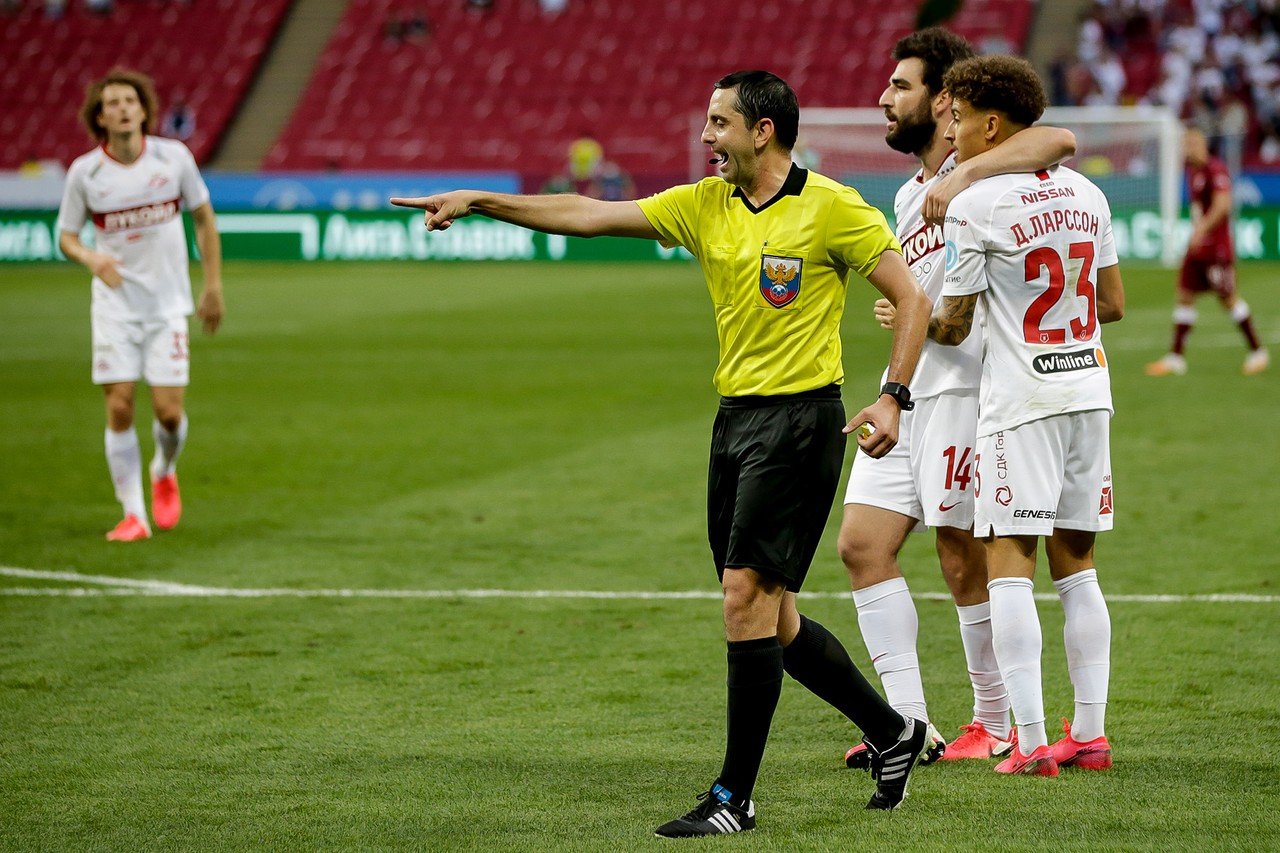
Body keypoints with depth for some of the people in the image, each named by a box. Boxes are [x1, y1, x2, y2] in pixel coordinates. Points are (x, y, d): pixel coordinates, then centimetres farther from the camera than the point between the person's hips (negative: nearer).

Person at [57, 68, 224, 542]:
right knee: (119, 407, -8)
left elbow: (204, 217, 8)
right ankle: (134, 515, 3)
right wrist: (92, 258, -20)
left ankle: (164, 472, 29)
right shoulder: (84, 173, -6)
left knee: (169, 410, -5)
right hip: (115, 303, 0)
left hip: (167, 303, 0)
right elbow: (66, 237, 3)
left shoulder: (174, 158, -5)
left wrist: (213, 285, 7)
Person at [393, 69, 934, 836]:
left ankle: (735, 797, -6)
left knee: (747, 595, -12)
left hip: (799, 419, -7)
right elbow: (589, 215, 8)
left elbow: (912, 298, -7)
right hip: (735, 417, 7)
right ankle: (891, 732, 28)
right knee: (771, 622, 9)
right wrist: (478, 202, 4)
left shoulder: (832, 207, -8)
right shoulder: (704, 205, 9)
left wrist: (894, 397, -17)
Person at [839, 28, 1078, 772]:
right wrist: (898, 309, 7)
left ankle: (998, 723, 12)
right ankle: (909, 724, 6)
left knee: (965, 559, -2)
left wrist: (962, 176, -32)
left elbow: (1060, 140, -29)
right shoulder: (909, 194, 19)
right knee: (864, 544, 3)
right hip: (910, 387, 9)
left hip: (965, 386, -9)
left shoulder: (980, 168, -9)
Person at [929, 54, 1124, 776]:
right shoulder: (1085, 193, 8)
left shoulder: (976, 206, -11)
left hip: (1022, 399, -6)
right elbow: (1114, 305, 14)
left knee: (1010, 563, -3)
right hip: (1090, 390, 6)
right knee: (1076, 563, 11)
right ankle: (1090, 733, 9)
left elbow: (952, 325, -5)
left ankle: (1032, 741, -10)